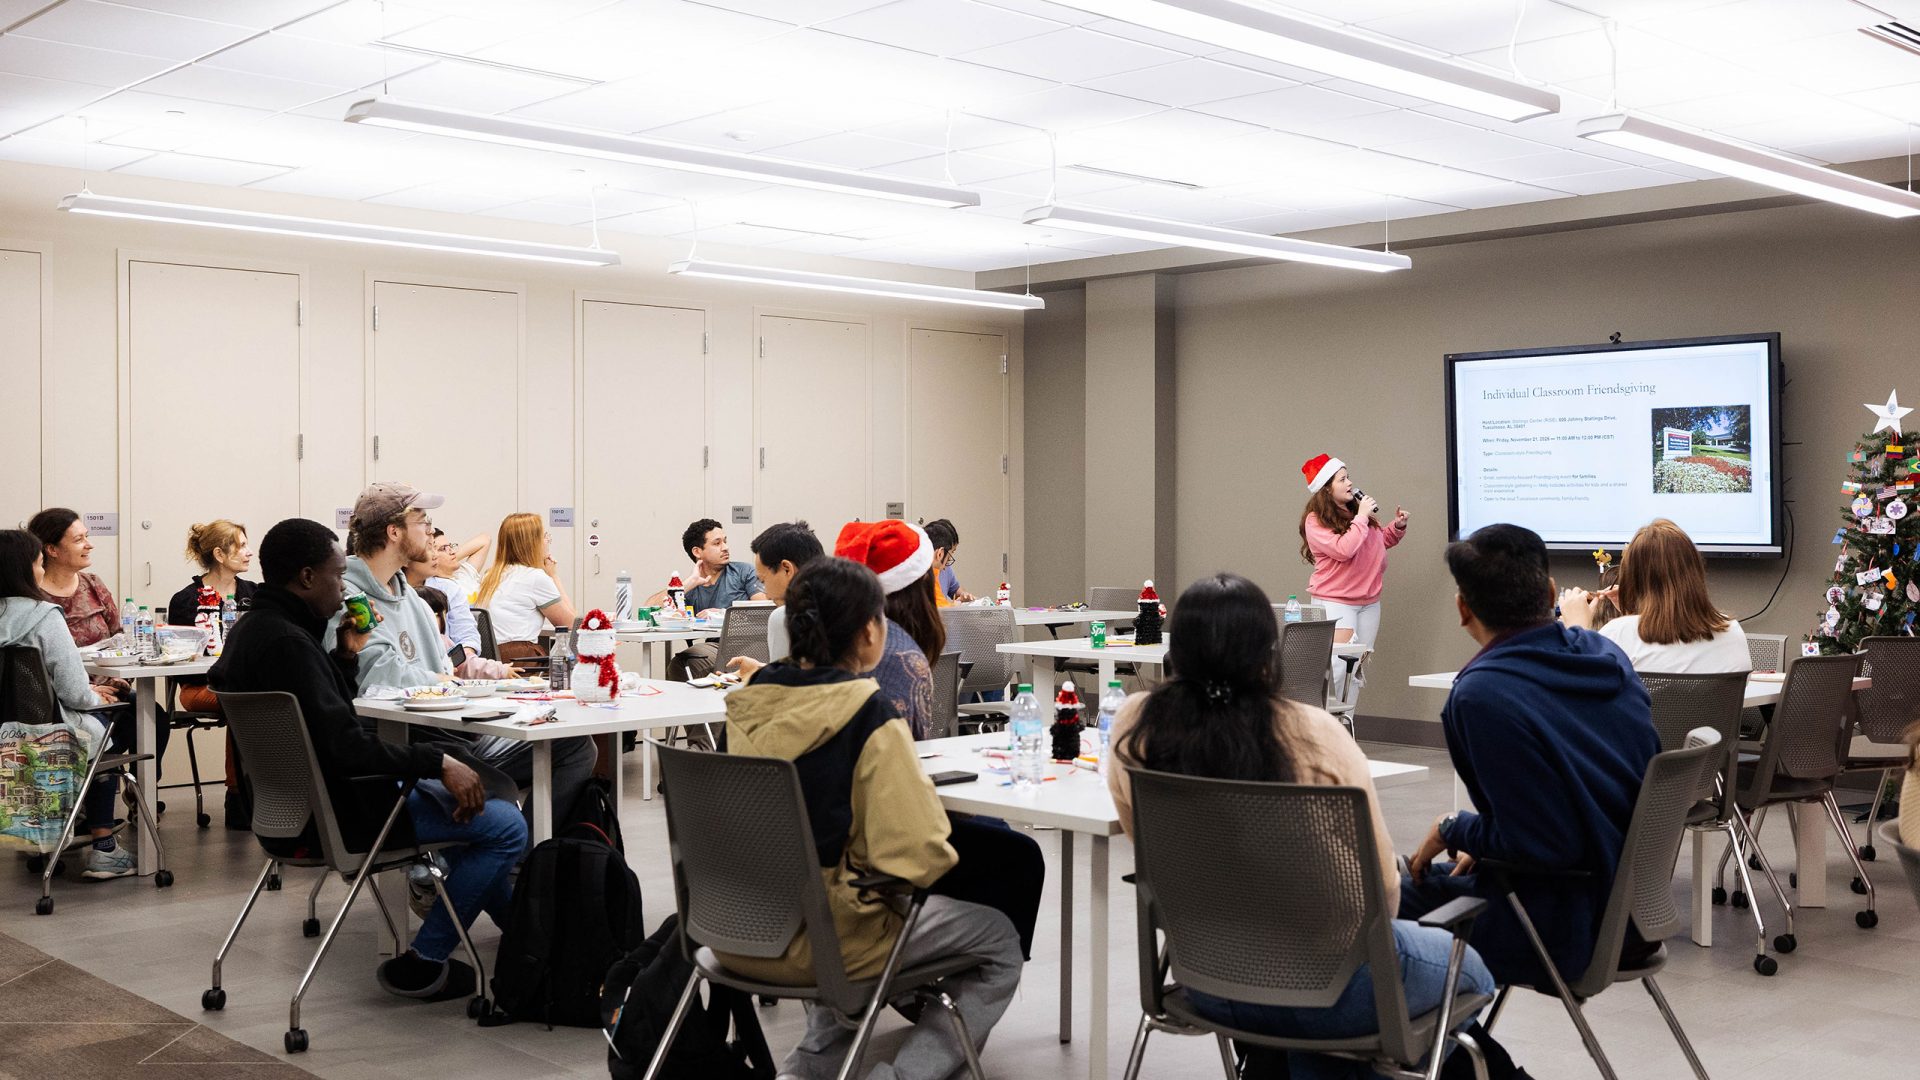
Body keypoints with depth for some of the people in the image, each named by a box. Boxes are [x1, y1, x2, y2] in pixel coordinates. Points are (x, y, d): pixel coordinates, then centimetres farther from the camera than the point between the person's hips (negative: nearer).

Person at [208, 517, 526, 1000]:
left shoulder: (253, 628, 9)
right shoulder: (287, 643, -25)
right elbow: (347, 746, -30)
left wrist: (346, 656, 5)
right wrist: (438, 761, -23)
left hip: (297, 796, 12)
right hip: (338, 810, -12)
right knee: (506, 826, -12)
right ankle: (421, 964, -3)